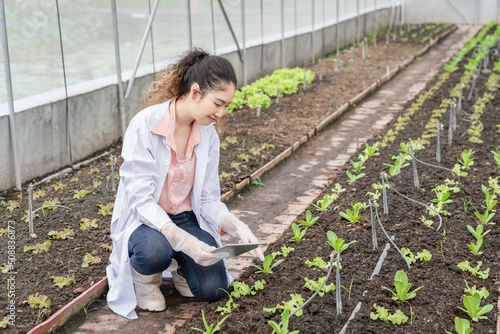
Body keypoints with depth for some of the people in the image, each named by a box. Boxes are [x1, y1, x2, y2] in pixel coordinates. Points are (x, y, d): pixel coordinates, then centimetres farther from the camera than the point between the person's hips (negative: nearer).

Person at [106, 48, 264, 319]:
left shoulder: (208, 135, -5)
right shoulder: (145, 125, -23)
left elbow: (209, 199, -2)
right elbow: (141, 200, -26)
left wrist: (236, 226, -23)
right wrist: (183, 239, -38)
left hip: (186, 217, 4)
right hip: (144, 219, -4)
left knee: (213, 289, -17)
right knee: (156, 251, -38)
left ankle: (179, 265, 17)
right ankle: (143, 276, -1)